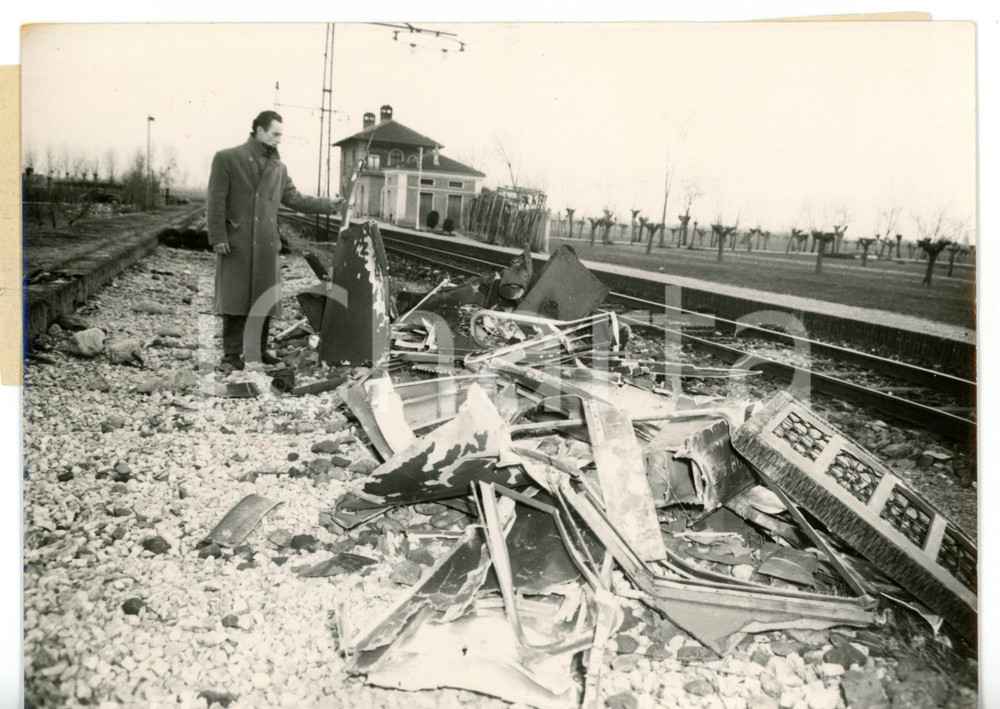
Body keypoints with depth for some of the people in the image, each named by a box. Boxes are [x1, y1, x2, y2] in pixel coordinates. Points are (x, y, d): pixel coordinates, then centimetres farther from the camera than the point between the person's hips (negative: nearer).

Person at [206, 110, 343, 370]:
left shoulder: (278, 167, 14)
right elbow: (216, 200, -4)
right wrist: (218, 237, -11)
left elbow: (295, 199, 13)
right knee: (235, 299, -3)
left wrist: (330, 204, 4)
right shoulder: (226, 159, -1)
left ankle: (258, 349, 19)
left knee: (265, 298, 7)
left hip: (266, 244, 5)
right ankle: (231, 354, 5)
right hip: (236, 243, -5)